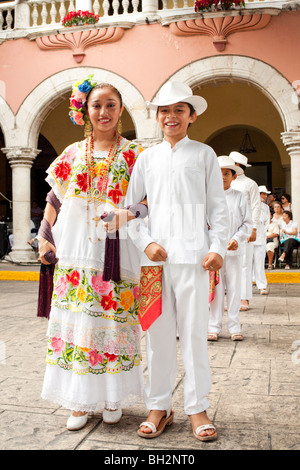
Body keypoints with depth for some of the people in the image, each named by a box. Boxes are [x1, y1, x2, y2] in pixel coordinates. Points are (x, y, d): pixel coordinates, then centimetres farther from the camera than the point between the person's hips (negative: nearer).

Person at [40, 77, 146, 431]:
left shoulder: (133, 154, 5)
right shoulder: (73, 155, 11)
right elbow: (55, 198, 14)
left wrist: (131, 215, -16)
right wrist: (44, 236, 6)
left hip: (117, 251, -2)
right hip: (76, 251, 2)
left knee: (114, 320, 2)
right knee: (75, 322, 4)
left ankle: (112, 397, 20)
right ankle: (80, 401, 17)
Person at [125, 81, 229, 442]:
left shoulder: (204, 154, 9)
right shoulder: (147, 158, 13)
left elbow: (217, 206, 6)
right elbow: (131, 206, 12)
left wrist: (218, 247, -5)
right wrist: (146, 242, -2)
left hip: (192, 255, -2)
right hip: (155, 256, 2)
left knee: (195, 332, 2)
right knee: (158, 332, 6)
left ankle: (197, 407, 16)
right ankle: (158, 407, 19)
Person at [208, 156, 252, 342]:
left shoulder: (239, 196, 7)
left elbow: (247, 222, 6)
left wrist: (237, 239, -7)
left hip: (234, 250, 0)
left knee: (234, 287, 3)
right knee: (215, 288, 1)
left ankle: (235, 327, 14)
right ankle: (214, 327, 11)